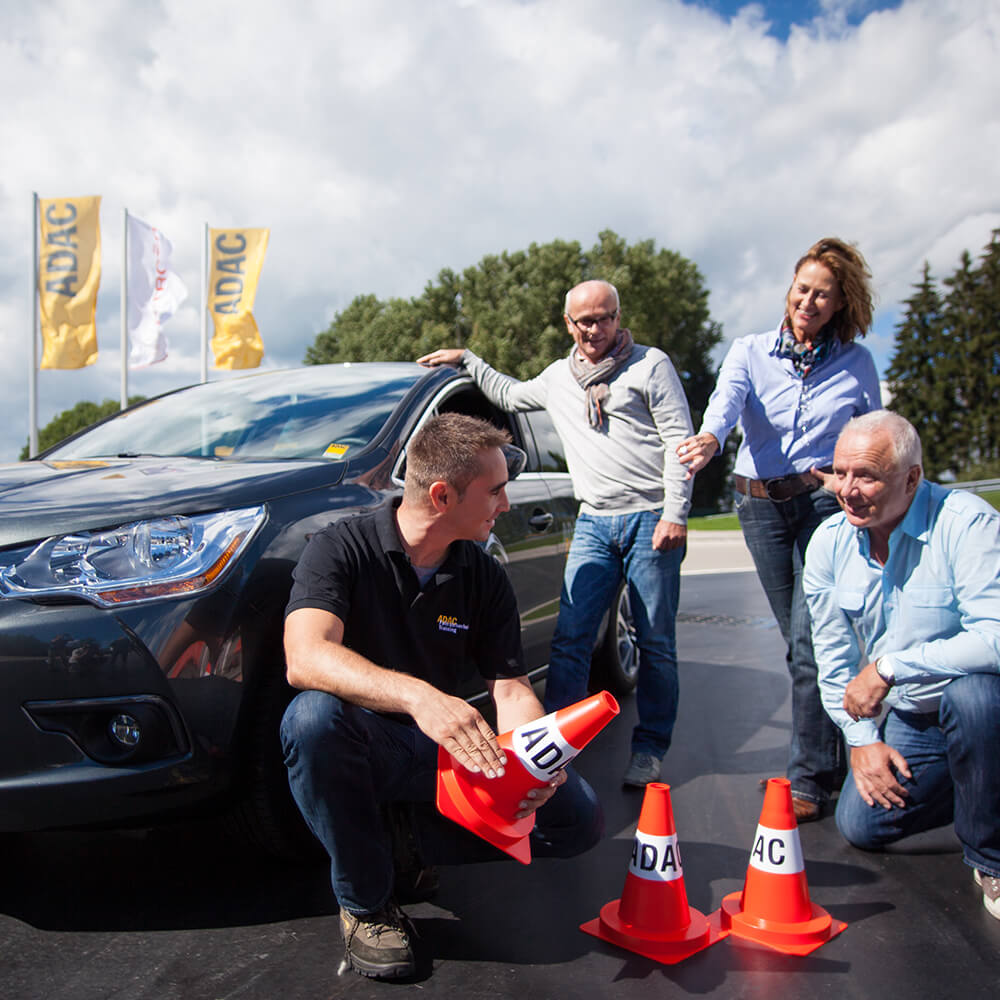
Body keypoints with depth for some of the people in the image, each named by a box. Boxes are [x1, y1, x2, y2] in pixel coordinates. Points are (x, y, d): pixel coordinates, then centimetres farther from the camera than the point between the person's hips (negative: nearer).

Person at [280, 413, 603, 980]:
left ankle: (407, 839, 0)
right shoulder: (343, 549, -15)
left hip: (444, 754, 4)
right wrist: (417, 696, -47)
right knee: (315, 714, -38)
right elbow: (305, 658, -32)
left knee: (579, 817, -14)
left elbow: (512, 687, 0)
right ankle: (365, 901, -13)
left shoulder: (485, 578, 0)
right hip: (362, 748, -3)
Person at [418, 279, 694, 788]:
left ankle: (650, 749, 16)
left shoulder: (650, 364, 3)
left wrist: (674, 513, -12)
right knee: (569, 639, -4)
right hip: (593, 523, 4)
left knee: (656, 643, 2)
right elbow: (509, 395, 38)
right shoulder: (557, 377, 18)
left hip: (651, 519, -4)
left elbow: (679, 436, -4)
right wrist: (466, 360, 32)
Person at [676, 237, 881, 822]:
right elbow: (727, 399, -18)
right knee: (800, 642, 10)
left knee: (809, 642, -11)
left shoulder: (857, 363, 5)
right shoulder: (750, 352, 4)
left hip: (825, 503, -2)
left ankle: (810, 780, 0)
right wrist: (710, 437, -40)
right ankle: (834, 760, 28)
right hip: (760, 504, 2)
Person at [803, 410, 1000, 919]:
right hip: (909, 720, 6)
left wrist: (889, 667, -29)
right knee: (860, 825, 0)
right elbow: (833, 656, 4)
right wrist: (861, 738, -2)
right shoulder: (828, 543, -5)